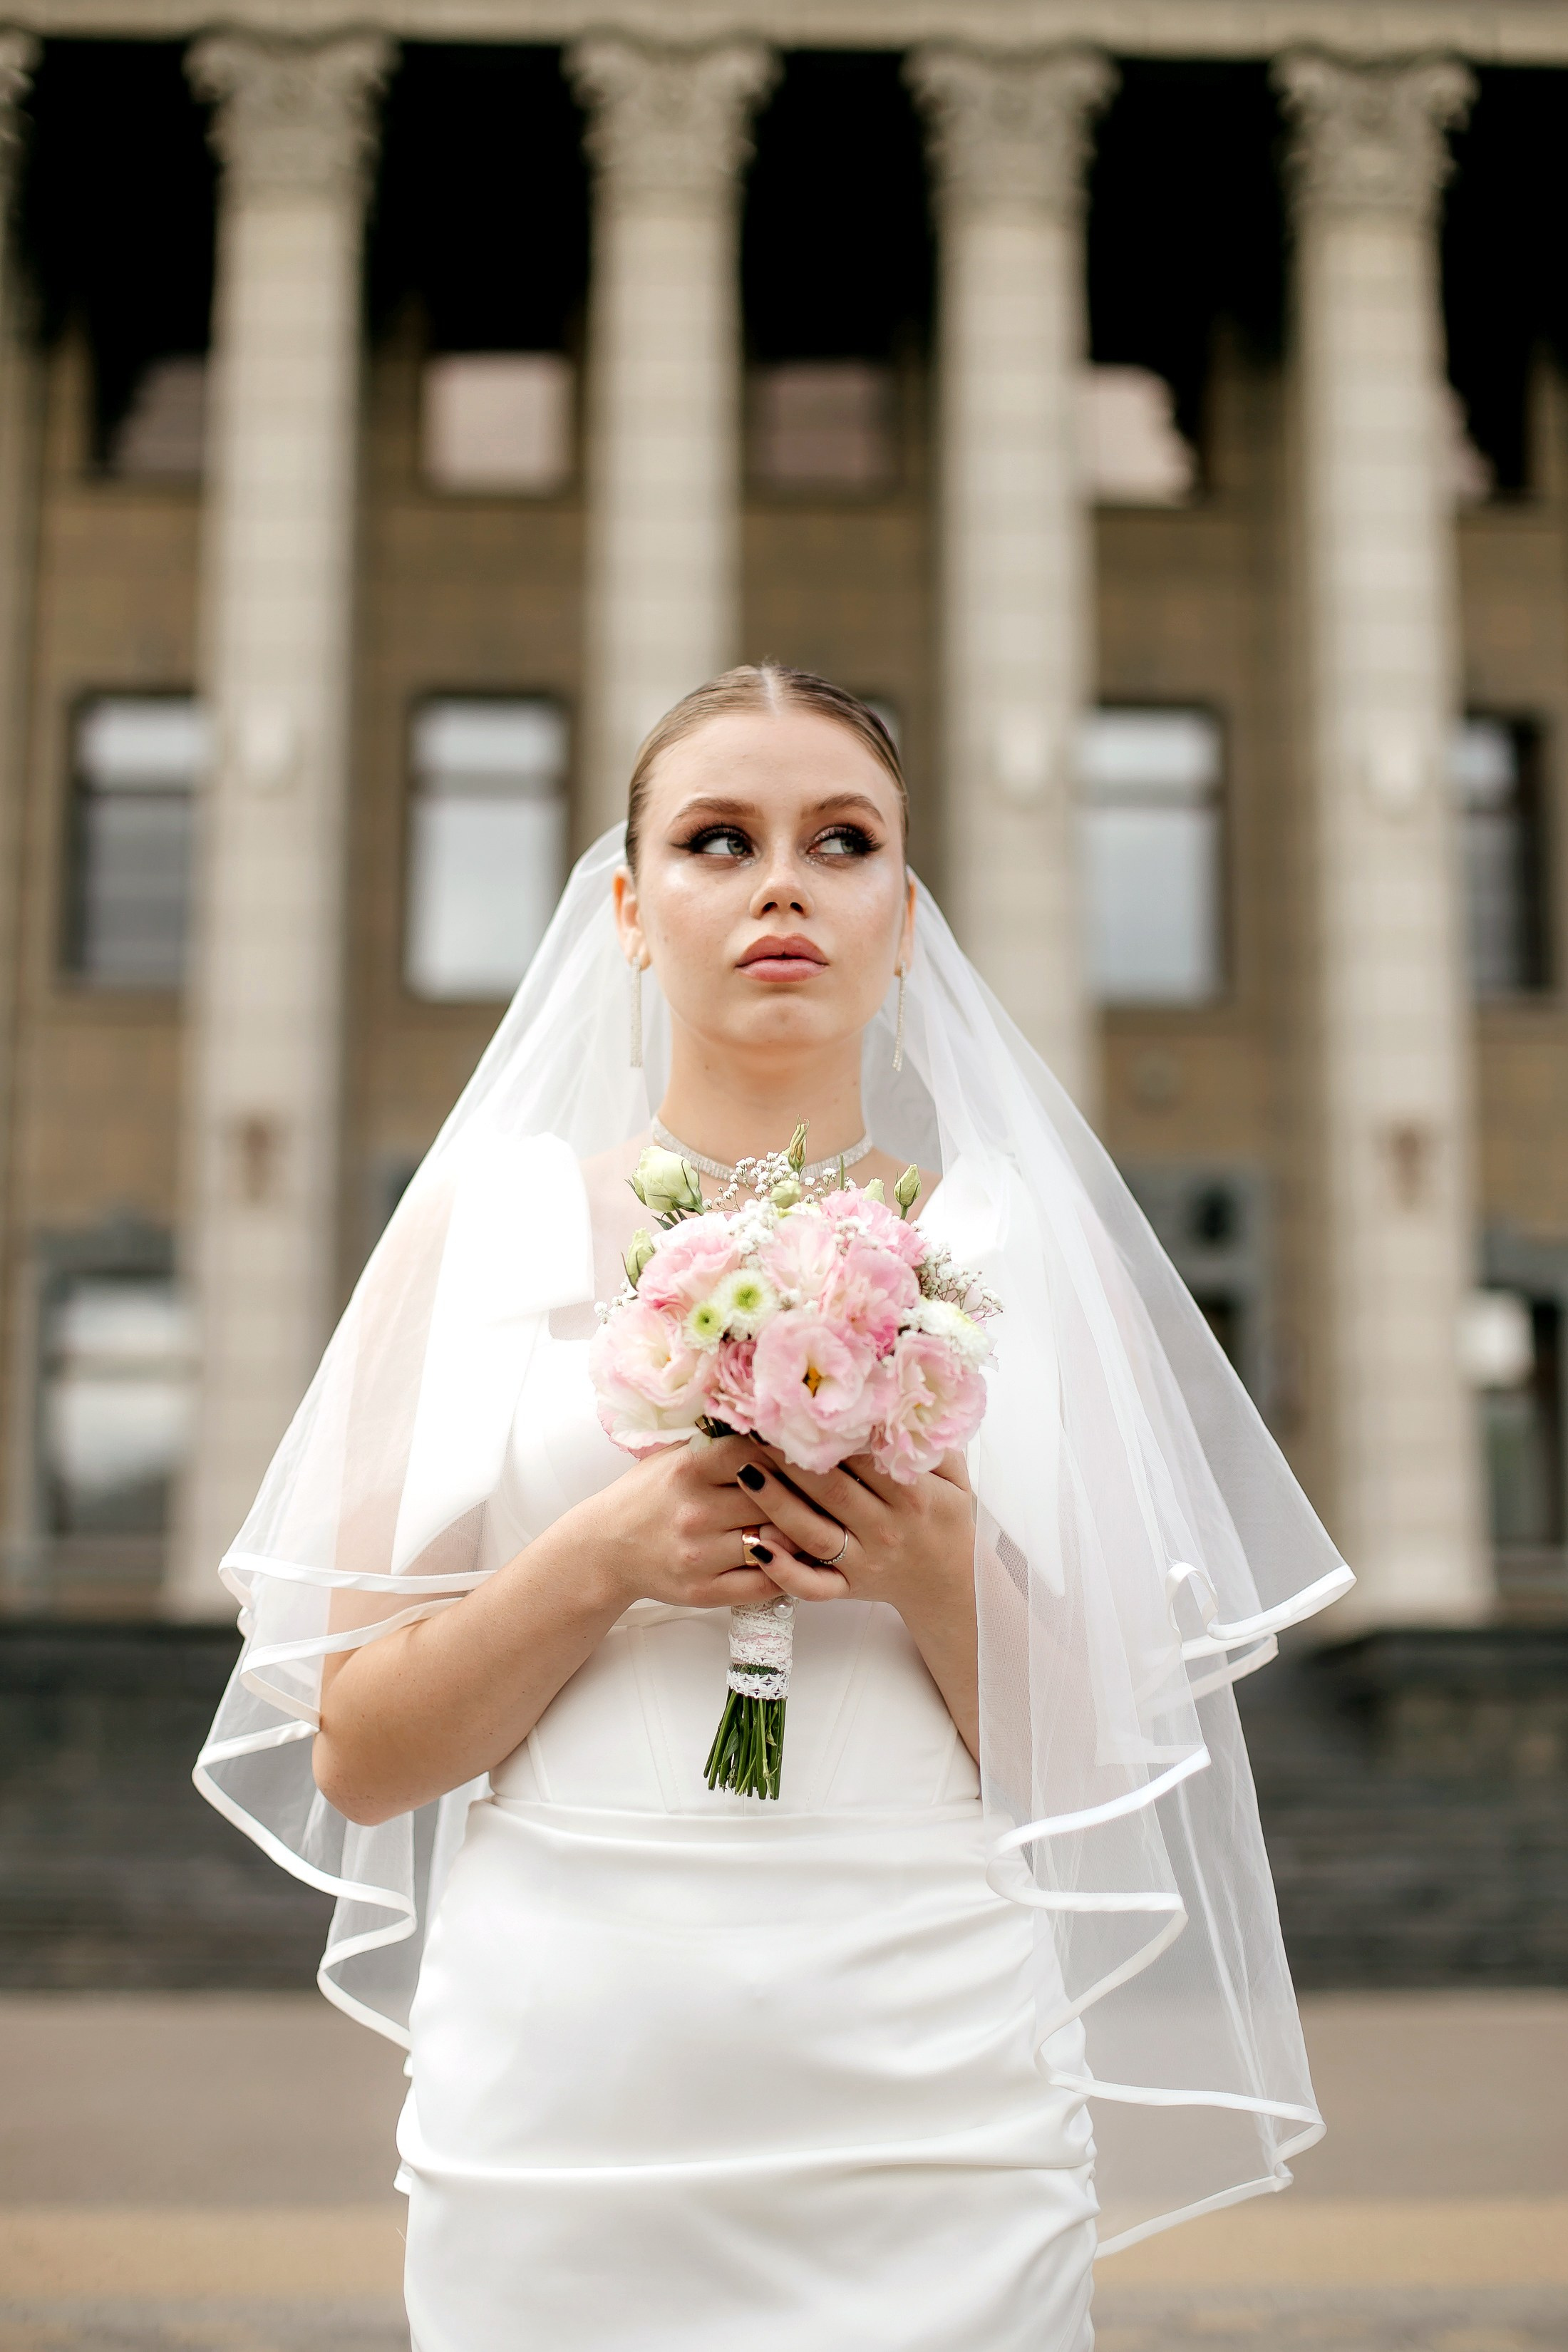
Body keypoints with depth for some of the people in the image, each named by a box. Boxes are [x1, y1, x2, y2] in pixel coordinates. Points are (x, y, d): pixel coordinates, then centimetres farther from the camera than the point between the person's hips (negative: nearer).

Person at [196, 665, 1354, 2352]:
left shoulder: (1021, 1249, 4)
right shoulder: (481, 1227, 2)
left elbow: (1089, 1771, 6)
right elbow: (355, 1756, 1)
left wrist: (942, 1579, -13)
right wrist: (607, 1558, -14)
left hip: (940, 2138, 1)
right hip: (560, 2122, 0)